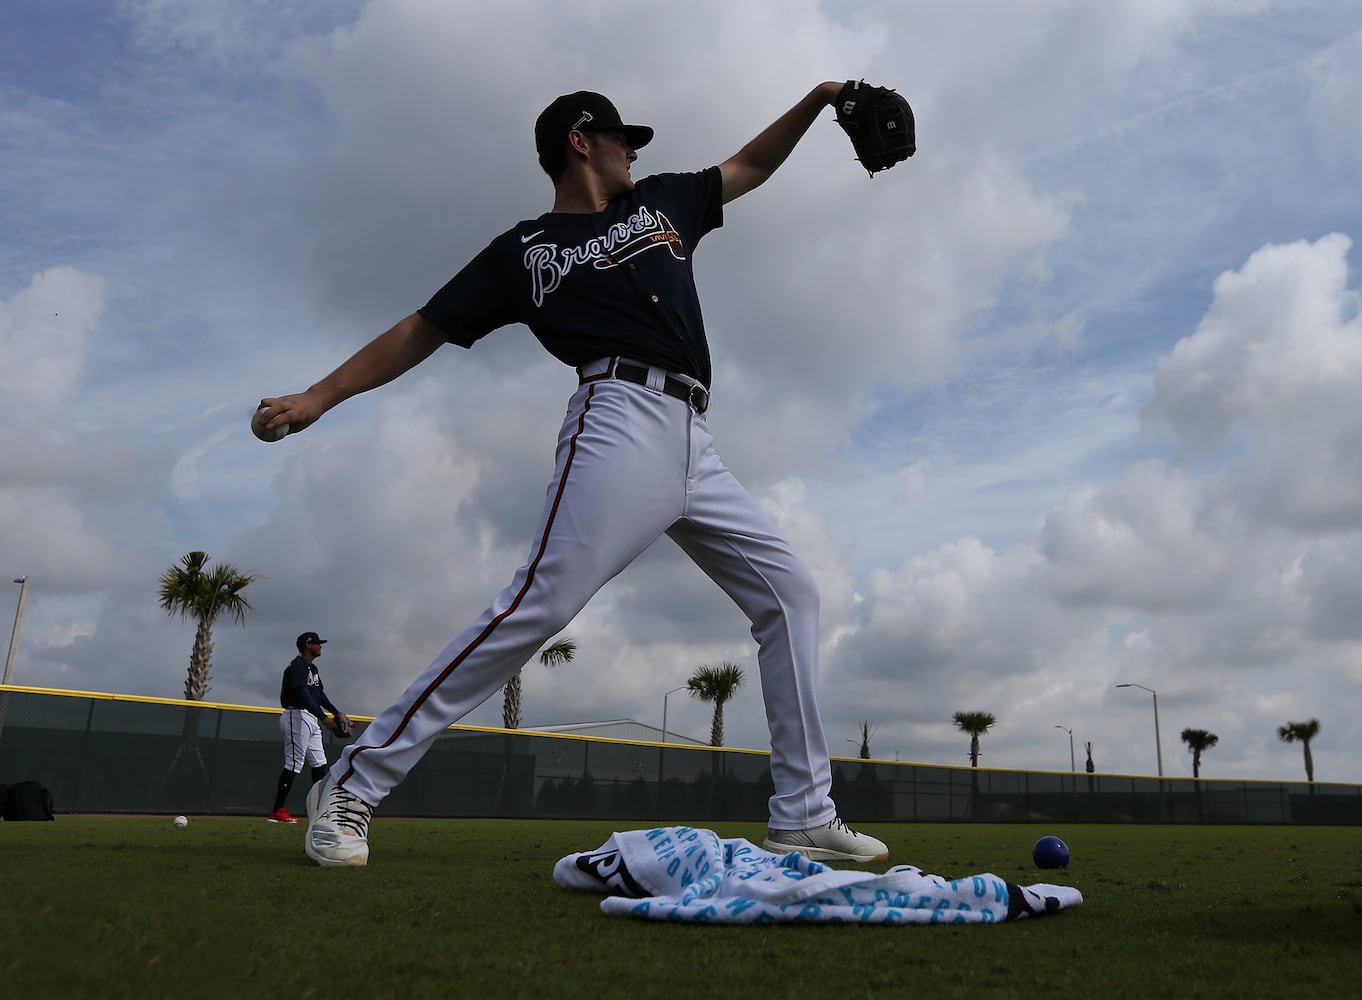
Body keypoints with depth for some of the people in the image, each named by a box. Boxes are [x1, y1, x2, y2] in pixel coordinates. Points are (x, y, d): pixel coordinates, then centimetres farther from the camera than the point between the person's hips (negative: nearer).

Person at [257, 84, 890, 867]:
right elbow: (423, 330, 11)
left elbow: (752, 166, 41)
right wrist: (322, 394, 3)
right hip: (622, 420, -6)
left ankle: (804, 817, 5)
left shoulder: (662, 202, 28)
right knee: (540, 604, -20)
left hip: (694, 446, 7)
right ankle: (351, 788, -12)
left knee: (789, 591, 1)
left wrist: (815, 101, 30)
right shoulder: (524, 250, 12)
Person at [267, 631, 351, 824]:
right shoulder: (297, 666, -12)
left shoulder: (312, 668, 19)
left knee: (319, 763, 11)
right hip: (297, 716, -10)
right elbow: (303, 695, -24)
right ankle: (277, 811, -5)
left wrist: (337, 713, 13)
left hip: (312, 719, 10)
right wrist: (323, 717, -30)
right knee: (293, 764, -9)